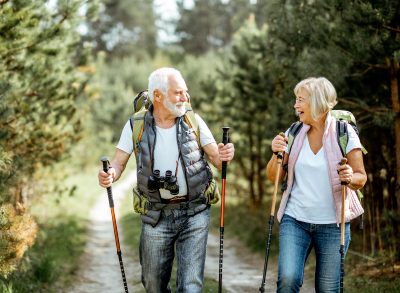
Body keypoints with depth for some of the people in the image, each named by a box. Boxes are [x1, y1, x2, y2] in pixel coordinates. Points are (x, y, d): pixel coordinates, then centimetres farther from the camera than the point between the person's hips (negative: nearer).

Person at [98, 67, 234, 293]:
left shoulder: (193, 121, -4)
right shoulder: (136, 126, -5)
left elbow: (216, 159, -1)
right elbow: (119, 163, -4)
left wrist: (224, 156, -26)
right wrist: (109, 175, -27)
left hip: (194, 214, 0)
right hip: (156, 216, 1)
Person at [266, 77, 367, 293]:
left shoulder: (344, 133, -4)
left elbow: (361, 178, -2)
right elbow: (273, 176, 8)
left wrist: (351, 178, -24)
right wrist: (277, 154, -11)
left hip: (332, 224, -2)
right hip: (295, 220, 2)